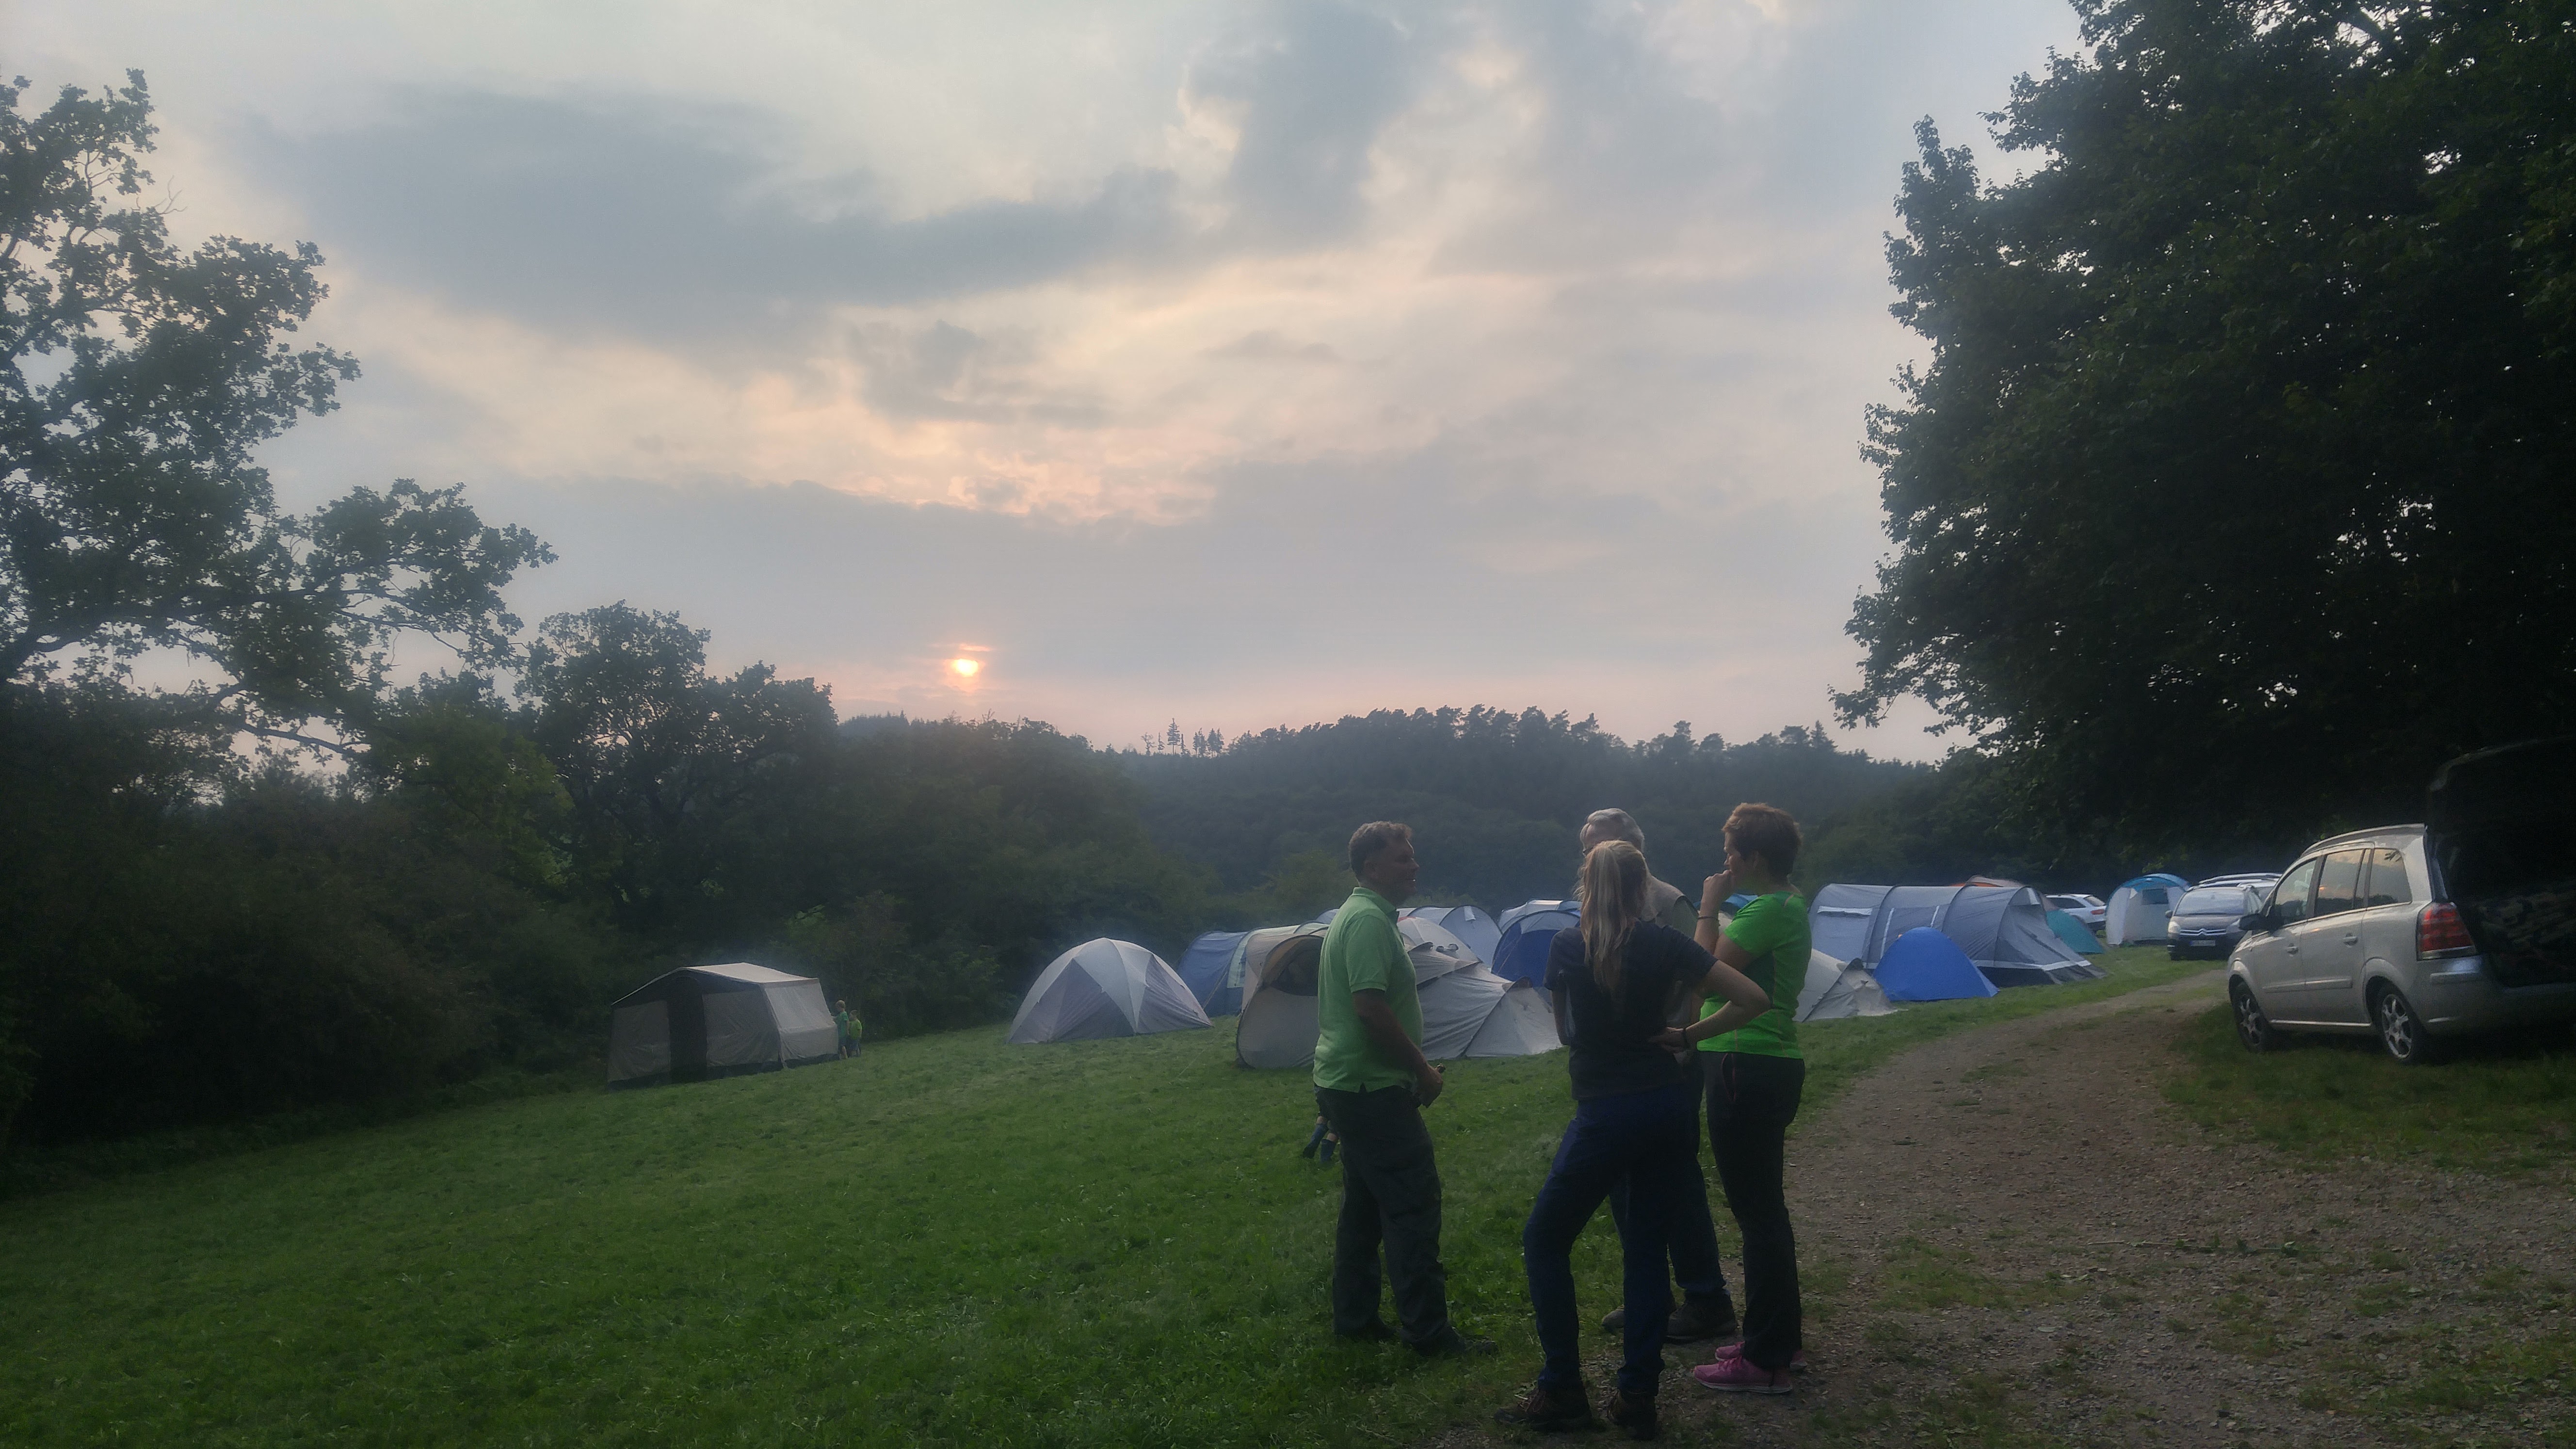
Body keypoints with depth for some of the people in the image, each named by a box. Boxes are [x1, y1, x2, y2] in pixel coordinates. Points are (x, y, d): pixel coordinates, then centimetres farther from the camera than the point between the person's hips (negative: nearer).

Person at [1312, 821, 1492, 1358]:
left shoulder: (1357, 916, 16)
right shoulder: (1369, 920, -18)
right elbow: (1371, 1008, -25)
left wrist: (1414, 1066, 19)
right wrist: (1423, 1069, -15)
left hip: (1349, 1086, 11)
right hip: (1372, 1089, -11)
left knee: (1364, 1206, 16)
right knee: (1413, 1203, -6)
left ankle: (1354, 1318, 24)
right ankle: (1429, 1332, -2)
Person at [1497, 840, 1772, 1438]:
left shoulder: (1566, 946, -3)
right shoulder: (1665, 943, 0)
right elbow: (1754, 998, -3)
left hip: (1605, 1113, -3)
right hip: (1671, 1104, 3)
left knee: (1544, 1241, 11)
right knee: (1647, 1248, 13)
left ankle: (1561, 1392, 11)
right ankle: (1638, 1398, 13)